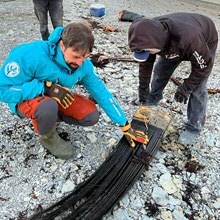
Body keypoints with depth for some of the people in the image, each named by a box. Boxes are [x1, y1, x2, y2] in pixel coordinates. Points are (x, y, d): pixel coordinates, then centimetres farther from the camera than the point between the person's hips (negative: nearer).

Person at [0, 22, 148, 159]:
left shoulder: (84, 65, -17)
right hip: (26, 99, -4)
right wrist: (47, 87, -38)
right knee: (48, 106, -39)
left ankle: (48, 117, 9)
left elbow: (102, 93, -11)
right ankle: (47, 137, -3)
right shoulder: (30, 55, -34)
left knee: (91, 116, -12)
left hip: (57, 99, 5)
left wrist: (125, 126, -9)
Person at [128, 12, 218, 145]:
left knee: (197, 88, -9)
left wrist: (185, 88, -23)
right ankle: (154, 98, 36)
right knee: (160, 70, 7)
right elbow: (146, 63, -13)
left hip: (205, 43, -5)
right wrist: (143, 89, -7)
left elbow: (204, 65, -31)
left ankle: (194, 127, 6)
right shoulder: (150, 34, -30)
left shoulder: (187, 37, -48)